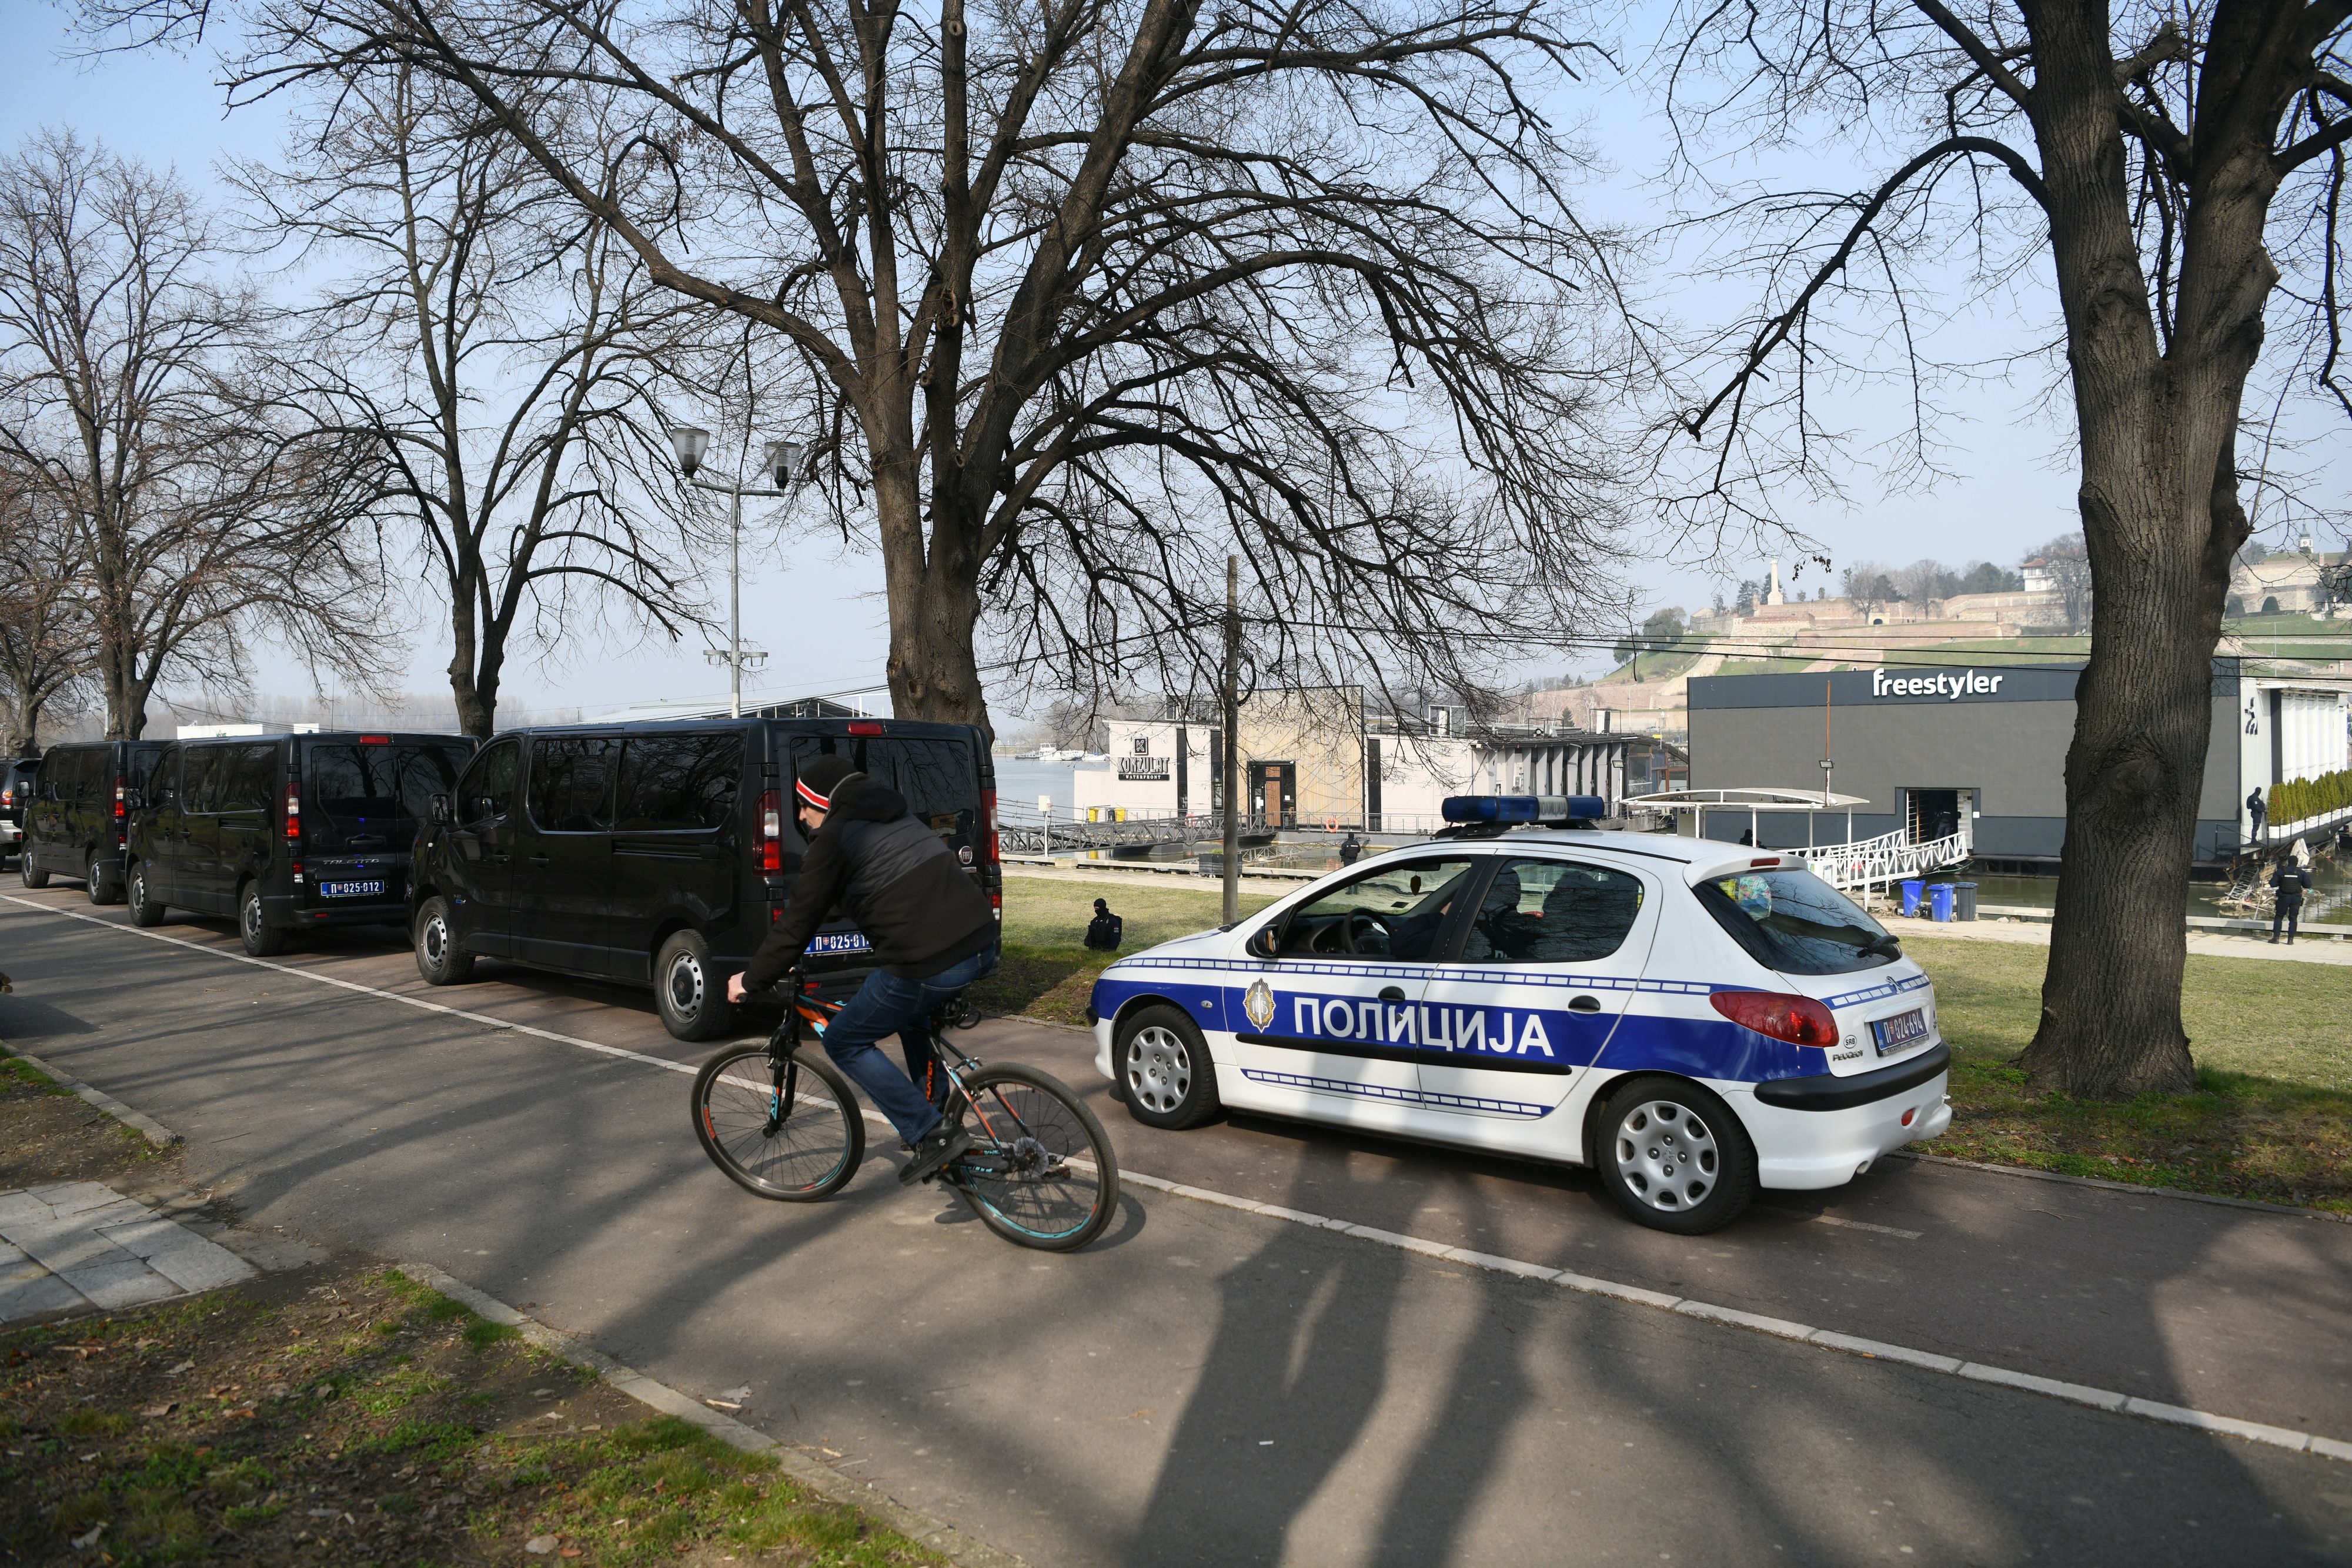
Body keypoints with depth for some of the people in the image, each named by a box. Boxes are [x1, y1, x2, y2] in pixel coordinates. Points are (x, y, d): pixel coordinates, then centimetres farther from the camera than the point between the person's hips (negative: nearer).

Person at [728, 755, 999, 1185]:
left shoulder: (834, 837, 0)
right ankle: (939, 1115, 35)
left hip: (927, 964, -9)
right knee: (911, 1014, 37)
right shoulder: (897, 820, 25)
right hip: (981, 945, 9)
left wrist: (752, 980, 15)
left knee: (845, 1043, 10)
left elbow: (799, 919, 1)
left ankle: (933, 1136, 3)